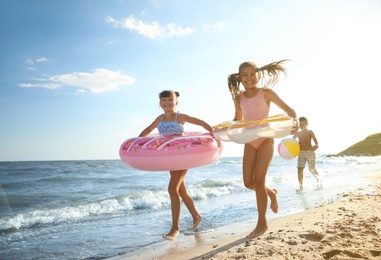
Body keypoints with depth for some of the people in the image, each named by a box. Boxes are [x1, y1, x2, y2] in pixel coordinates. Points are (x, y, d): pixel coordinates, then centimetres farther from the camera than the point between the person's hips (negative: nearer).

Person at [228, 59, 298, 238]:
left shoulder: (266, 93, -6)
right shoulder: (239, 98, 5)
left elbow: (289, 110, -6)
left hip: (266, 139, -4)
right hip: (249, 142, 4)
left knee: (258, 181, -8)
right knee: (248, 183, 2)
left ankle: (262, 223, 7)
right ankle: (271, 193, 36)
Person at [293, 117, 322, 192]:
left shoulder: (310, 132, -1)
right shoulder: (298, 133, 8)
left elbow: (316, 142, -11)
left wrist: (316, 146, -34)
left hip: (310, 152, -3)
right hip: (301, 153, 3)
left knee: (312, 169, -3)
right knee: (300, 169, -7)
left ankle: (319, 180, 28)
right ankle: (301, 187, 0)